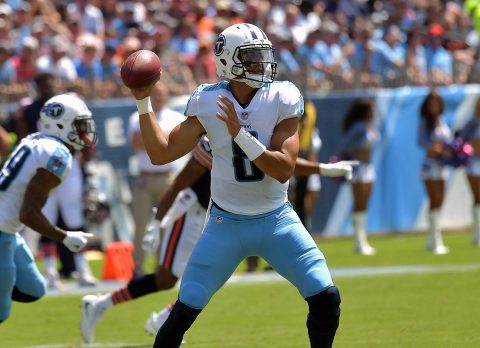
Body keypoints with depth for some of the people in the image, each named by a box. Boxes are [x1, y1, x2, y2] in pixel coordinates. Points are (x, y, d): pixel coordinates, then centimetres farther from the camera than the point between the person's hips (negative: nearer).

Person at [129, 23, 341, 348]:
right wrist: (144, 103, -6)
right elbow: (161, 153, 0)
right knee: (184, 311, -3)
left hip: (276, 220, 0)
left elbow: (284, 169, -19)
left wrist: (240, 134, -28)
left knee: (326, 299, -9)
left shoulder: (282, 100, -11)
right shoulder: (209, 103, -7)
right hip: (226, 223, 0)